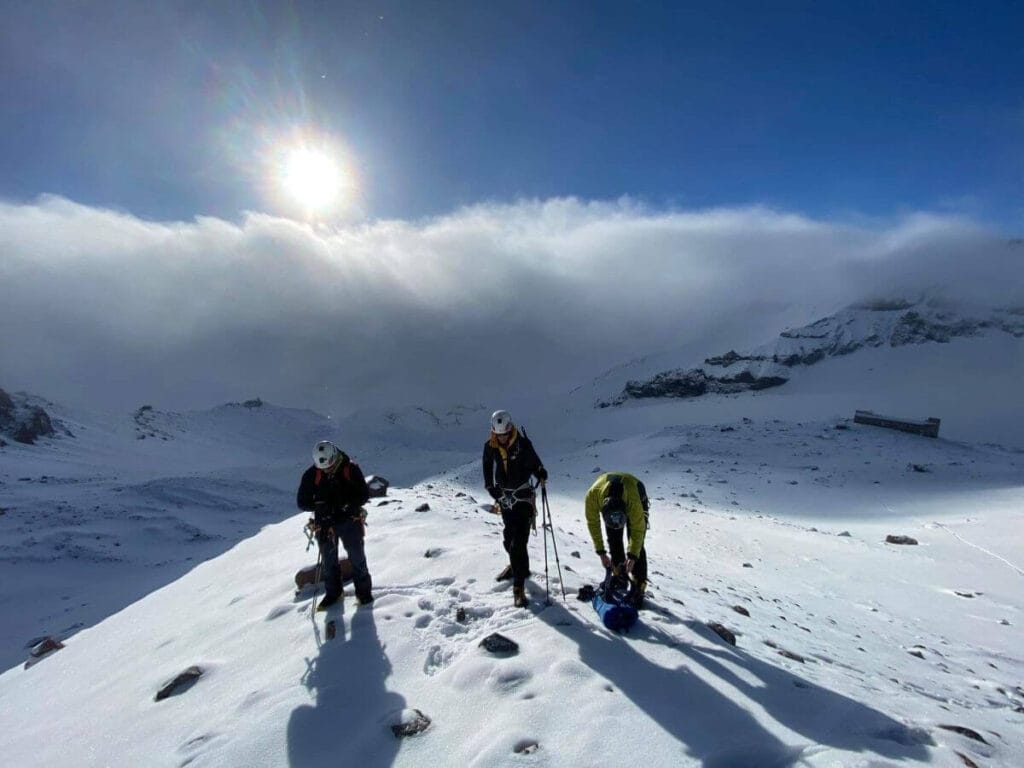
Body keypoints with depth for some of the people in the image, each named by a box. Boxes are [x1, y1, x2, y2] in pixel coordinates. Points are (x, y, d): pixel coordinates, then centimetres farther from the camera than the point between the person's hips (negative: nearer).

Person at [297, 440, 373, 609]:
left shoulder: (351, 469, -11)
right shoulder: (311, 475, -9)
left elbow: (364, 495, -6)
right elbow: (302, 502, -4)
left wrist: (348, 504, -24)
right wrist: (320, 506, -23)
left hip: (350, 520, -1)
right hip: (325, 523, 2)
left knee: (357, 557, 3)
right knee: (328, 560, 13)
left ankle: (364, 591, 20)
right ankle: (333, 592, 32)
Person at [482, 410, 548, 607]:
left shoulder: (523, 443, -15)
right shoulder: (490, 447, -5)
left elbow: (533, 463, -4)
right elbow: (488, 476, 3)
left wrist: (541, 474, -25)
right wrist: (498, 495, -3)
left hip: (523, 496, -4)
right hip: (504, 497, 4)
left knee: (519, 541, -11)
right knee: (508, 538, 19)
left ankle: (519, 587, -5)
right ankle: (517, 566, 46)